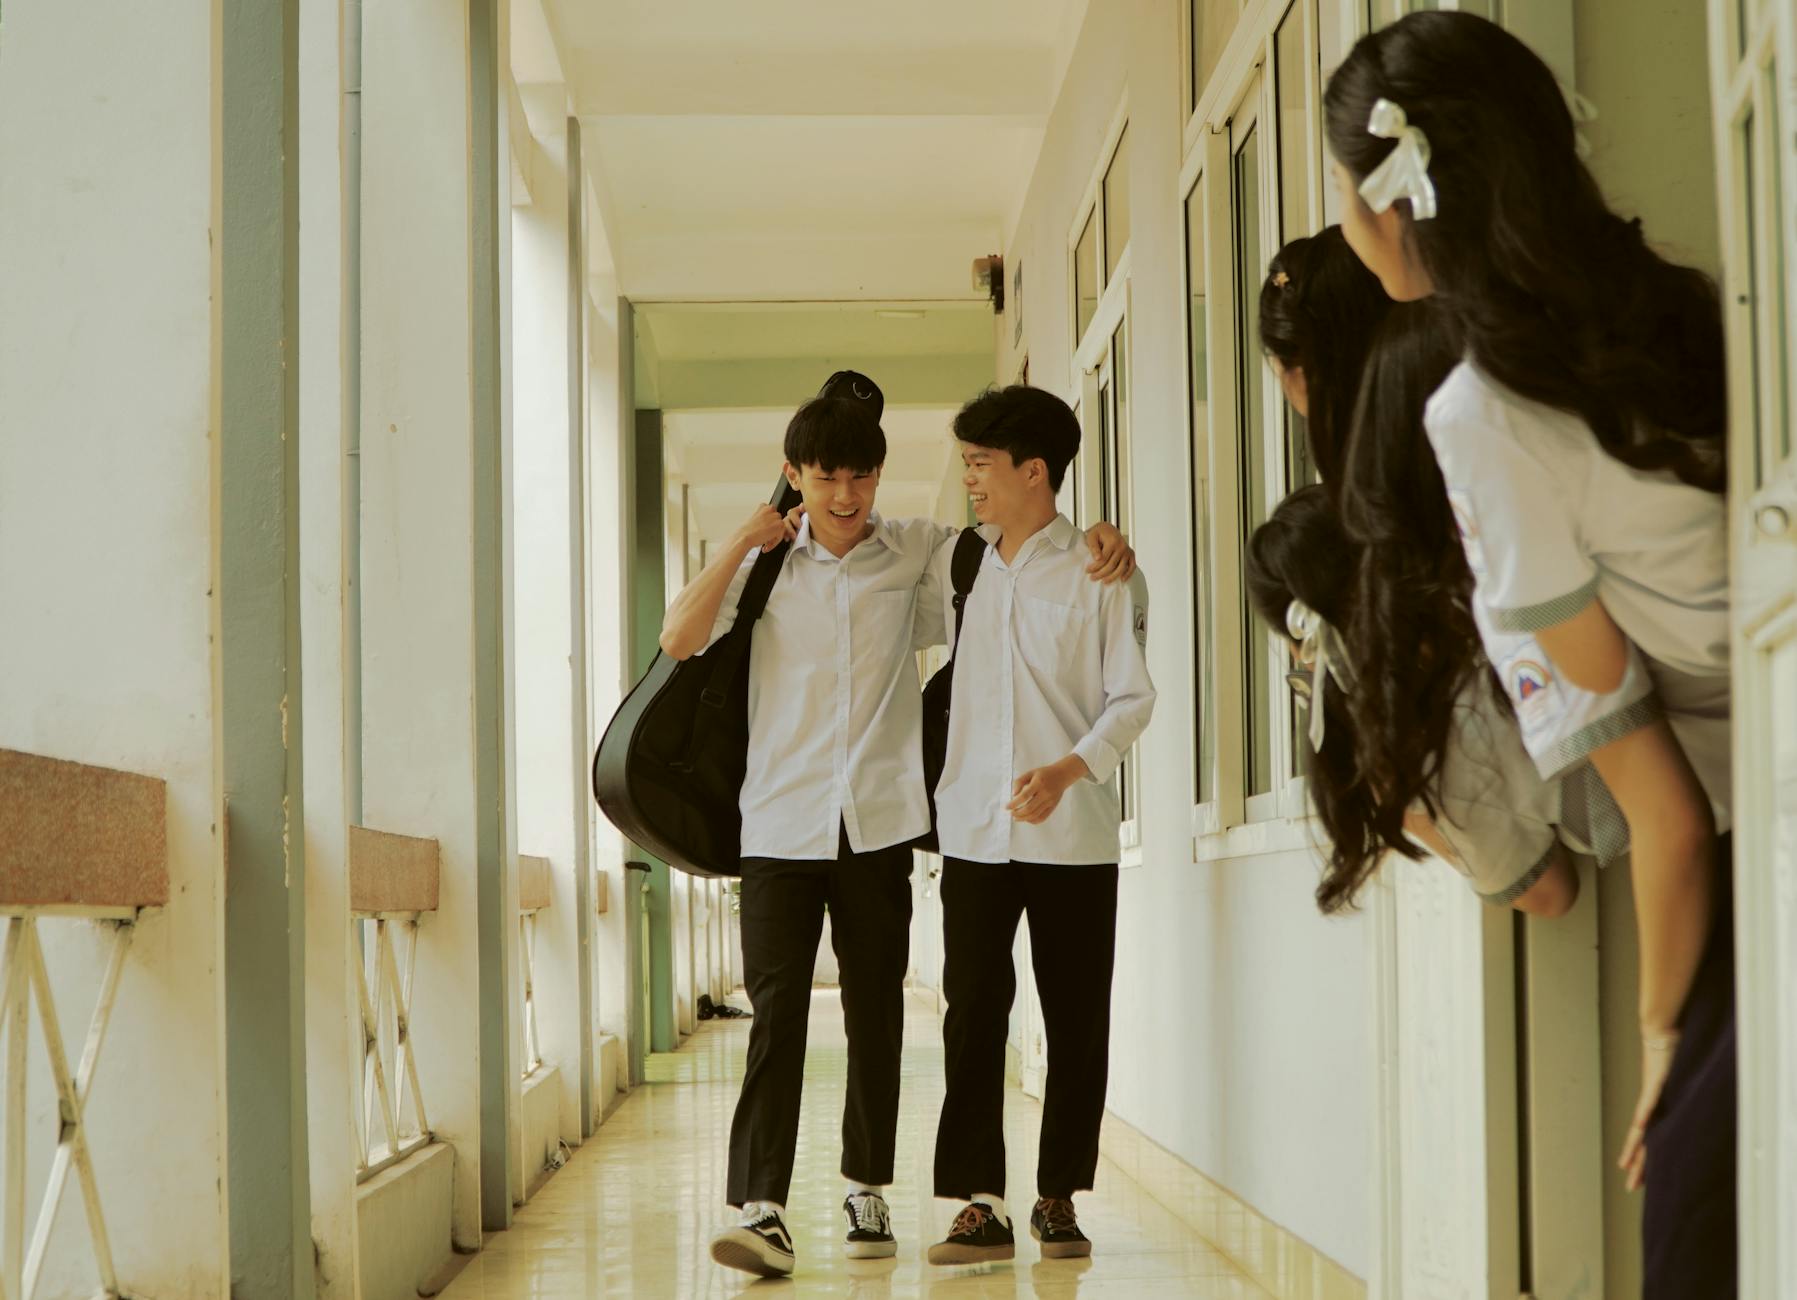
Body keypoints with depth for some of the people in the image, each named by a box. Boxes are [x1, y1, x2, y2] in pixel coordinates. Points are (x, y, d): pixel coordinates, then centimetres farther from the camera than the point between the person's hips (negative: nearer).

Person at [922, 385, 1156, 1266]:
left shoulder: (1101, 573, -3)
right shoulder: (958, 564, 9)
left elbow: (1133, 698, -6)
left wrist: (1069, 769, -20)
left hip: (1073, 833, -3)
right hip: (975, 828, 3)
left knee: (1077, 1022, 4)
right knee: (972, 1016, -4)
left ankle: (1058, 1198, 15)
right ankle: (979, 1204, -1)